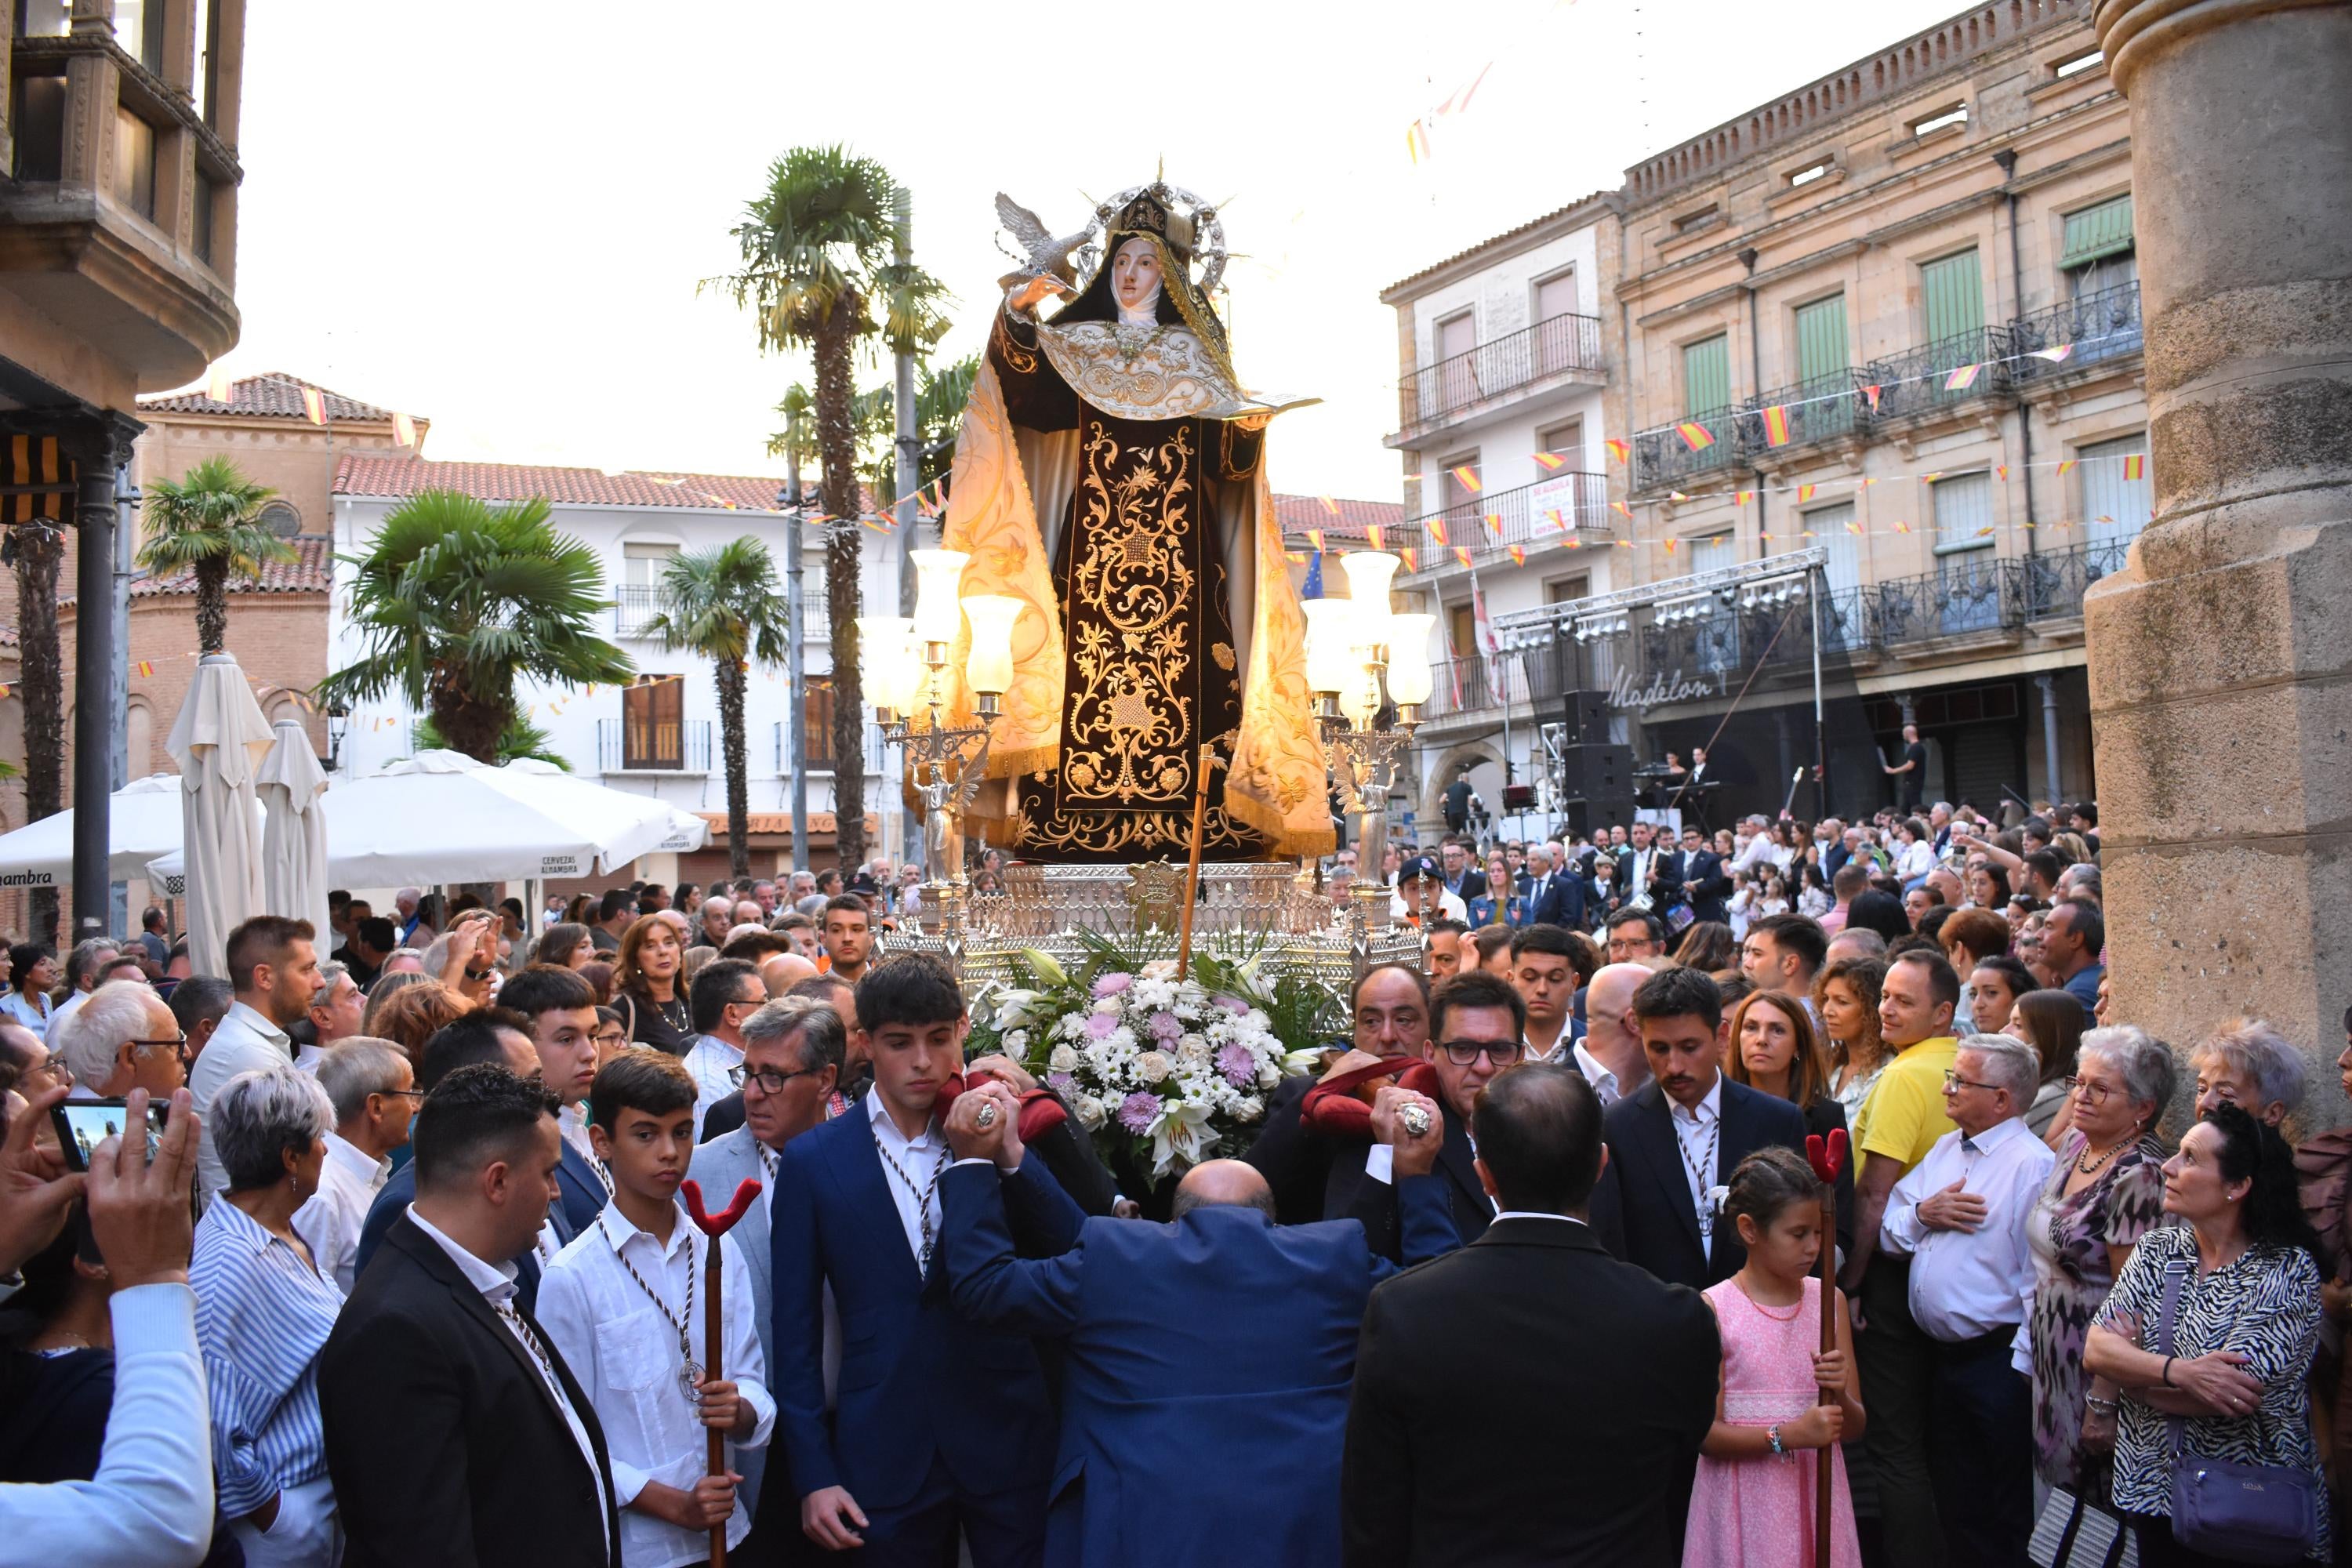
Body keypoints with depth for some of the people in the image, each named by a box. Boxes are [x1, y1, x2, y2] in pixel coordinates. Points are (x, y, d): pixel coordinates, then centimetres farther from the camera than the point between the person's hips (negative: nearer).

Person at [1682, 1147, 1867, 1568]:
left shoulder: (1829, 1300, 4)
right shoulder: (1714, 1309, -9)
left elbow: (1853, 1428, 6)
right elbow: (1705, 1434, -11)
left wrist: (1839, 1395, -15)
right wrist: (1787, 1435, -23)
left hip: (1818, 1497, 4)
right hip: (1745, 1501, -3)